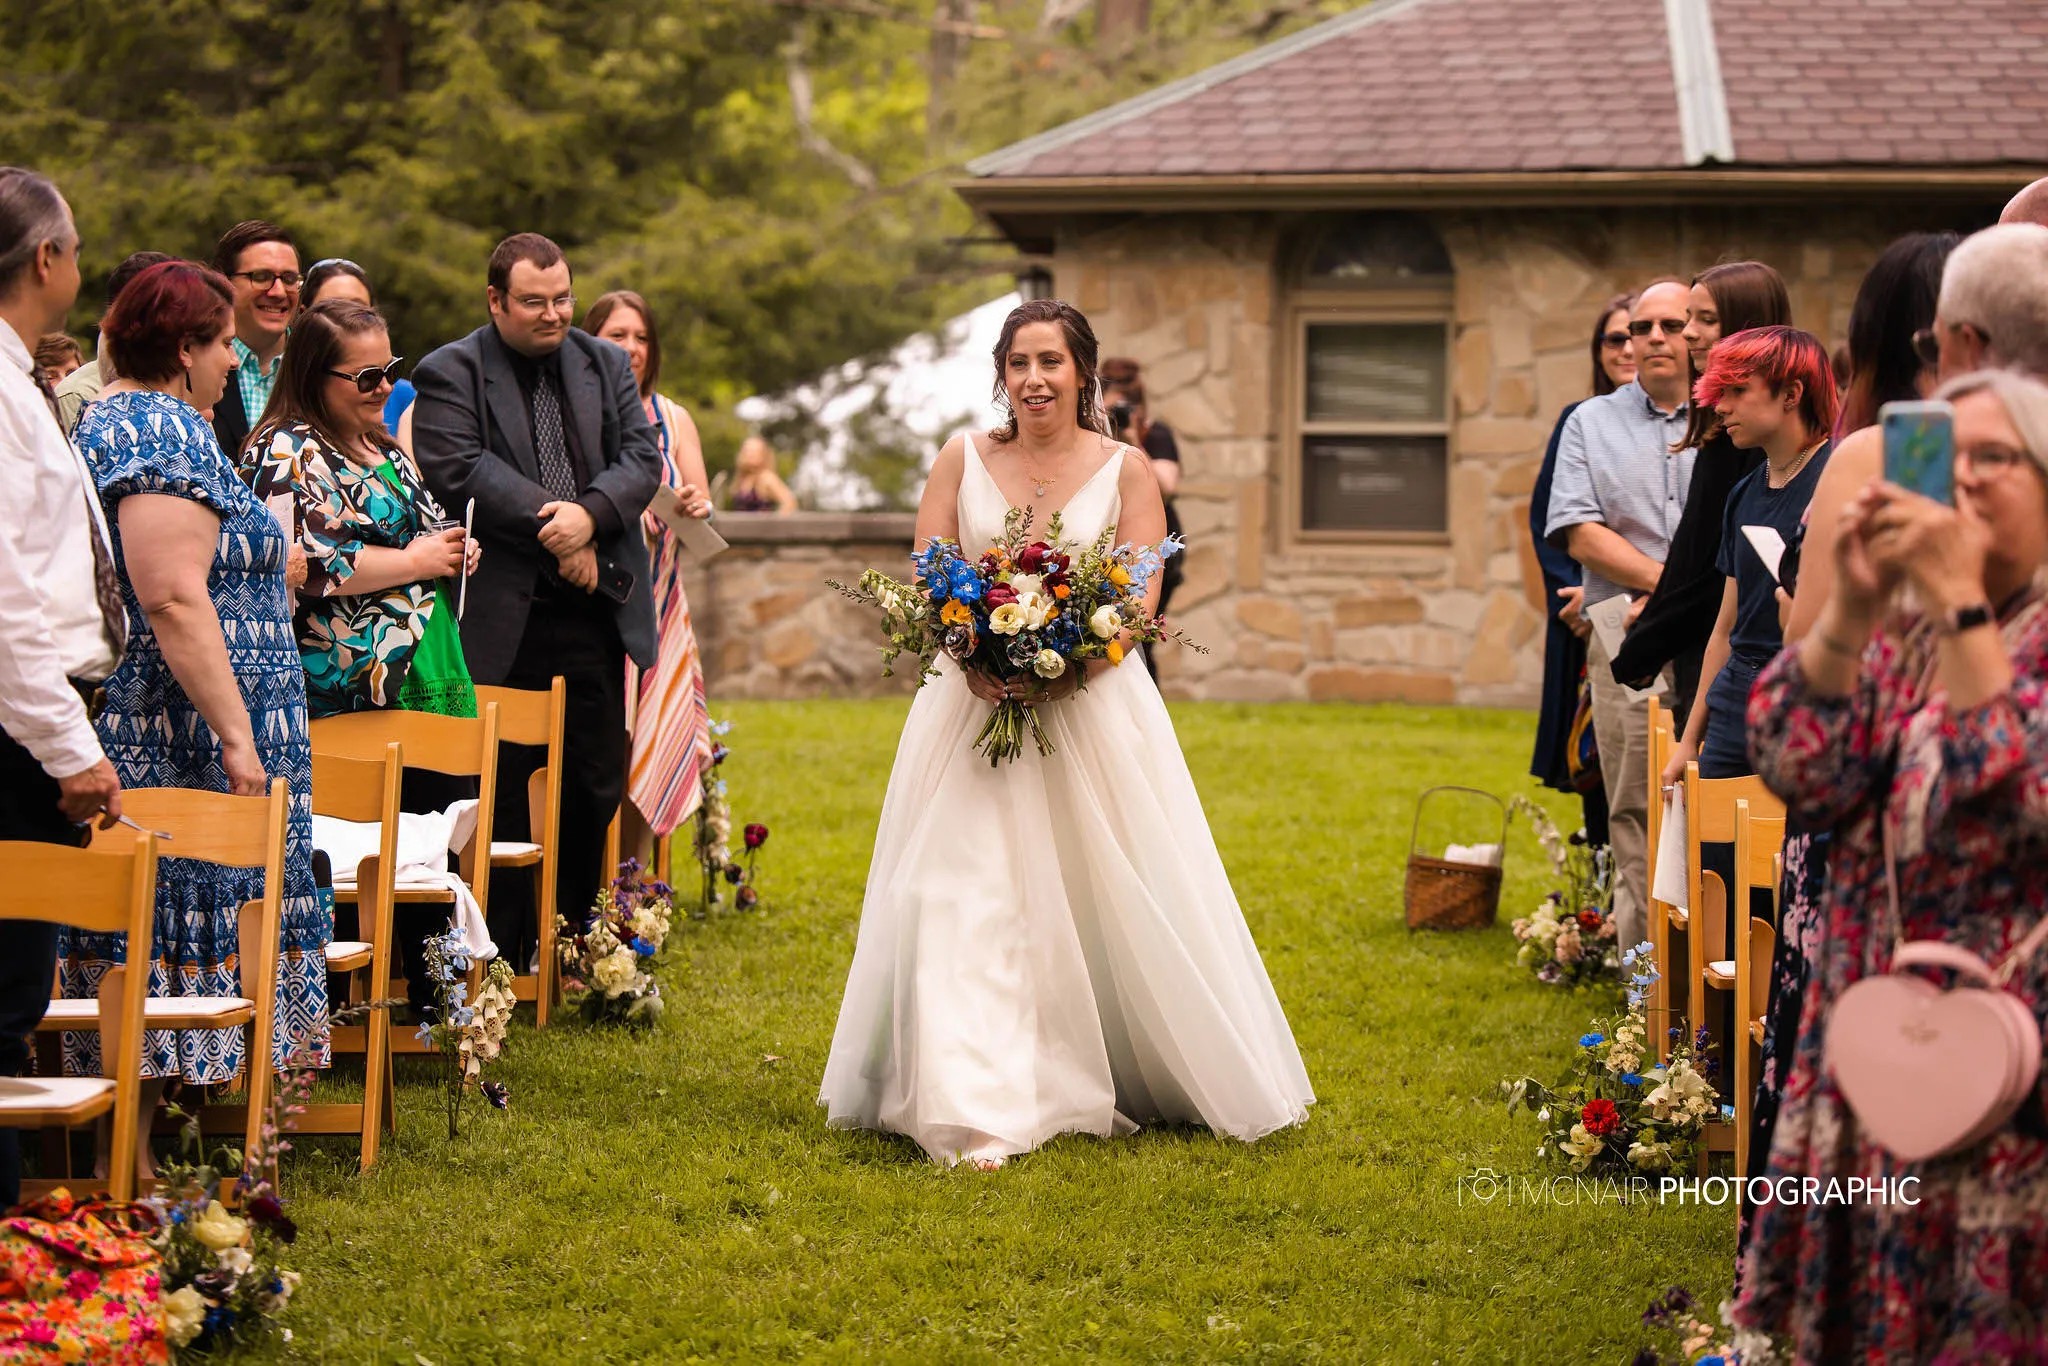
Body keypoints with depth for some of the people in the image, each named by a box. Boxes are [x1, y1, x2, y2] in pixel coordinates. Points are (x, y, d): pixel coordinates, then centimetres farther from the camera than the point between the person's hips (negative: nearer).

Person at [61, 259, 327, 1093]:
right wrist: (236, 734, -24)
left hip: (135, 740, 10)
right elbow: (175, 601, -24)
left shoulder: (112, 417, 18)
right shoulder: (165, 430, -16)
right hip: (176, 743, -10)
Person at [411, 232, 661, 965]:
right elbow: (460, 470, -13)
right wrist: (554, 527, -15)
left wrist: (590, 513, -15)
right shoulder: (450, 374, 0)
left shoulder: (606, 364, 14)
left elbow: (642, 455, 5)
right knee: (500, 788, 2)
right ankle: (504, 957, 11)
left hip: (596, 609, 4)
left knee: (597, 786, 8)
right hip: (504, 620, -4)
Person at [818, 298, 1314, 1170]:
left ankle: (1096, 1087, 25)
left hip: (1091, 707, 0)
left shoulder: (1126, 471, 3)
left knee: (1105, 899, 5)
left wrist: (1063, 666, -21)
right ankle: (978, 1116, -14)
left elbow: (1140, 602, -5)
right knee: (969, 900, -10)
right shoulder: (962, 461, 8)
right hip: (973, 706, 1)